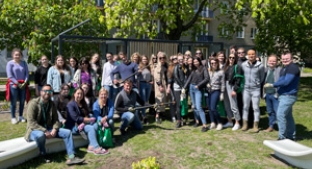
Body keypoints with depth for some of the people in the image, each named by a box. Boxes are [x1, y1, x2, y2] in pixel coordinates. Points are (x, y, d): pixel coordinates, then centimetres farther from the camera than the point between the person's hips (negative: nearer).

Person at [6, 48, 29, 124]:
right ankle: (13, 118, 13)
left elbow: (27, 73, 4)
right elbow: (10, 76, -9)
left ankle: (20, 116, 23)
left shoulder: (24, 63, 6)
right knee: (13, 102, 2)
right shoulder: (10, 63, -4)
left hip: (23, 85, 4)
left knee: (22, 101, 9)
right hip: (13, 85, -3)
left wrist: (25, 82, -10)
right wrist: (17, 83, -13)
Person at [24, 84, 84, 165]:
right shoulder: (33, 103, -13)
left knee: (67, 132, -11)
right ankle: (44, 156, -12)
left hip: (48, 129, 6)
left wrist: (54, 129, -17)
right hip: (34, 130, -6)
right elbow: (31, 122, -21)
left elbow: (55, 119, 4)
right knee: (40, 135, -41)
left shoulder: (52, 104, 6)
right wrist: (44, 131, -28)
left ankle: (71, 157, -15)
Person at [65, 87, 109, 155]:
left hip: (82, 124, 7)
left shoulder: (83, 104, 14)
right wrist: (90, 119, -14)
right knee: (91, 128, -27)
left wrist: (83, 123, -17)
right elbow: (76, 118, -18)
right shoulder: (70, 104, -8)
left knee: (95, 125, -20)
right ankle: (96, 148, -27)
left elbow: (87, 116, 6)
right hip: (73, 126, -7)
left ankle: (91, 146, -25)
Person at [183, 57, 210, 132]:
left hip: (198, 89, -6)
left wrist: (198, 85, -14)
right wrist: (184, 87, 1)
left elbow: (207, 78, -12)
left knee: (198, 107, -15)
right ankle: (197, 121, 24)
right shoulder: (193, 70, 14)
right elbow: (189, 79, 10)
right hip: (191, 88, 6)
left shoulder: (204, 69, -1)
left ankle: (205, 125, -14)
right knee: (194, 106, 11)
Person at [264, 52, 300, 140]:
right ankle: (291, 136, 25)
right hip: (283, 95, 10)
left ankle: (282, 137, -5)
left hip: (288, 96, -10)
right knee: (288, 116, 15)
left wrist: (272, 85, -16)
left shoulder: (293, 67, -14)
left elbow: (286, 81, -22)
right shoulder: (284, 68, 17)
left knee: (280, 115, -12)